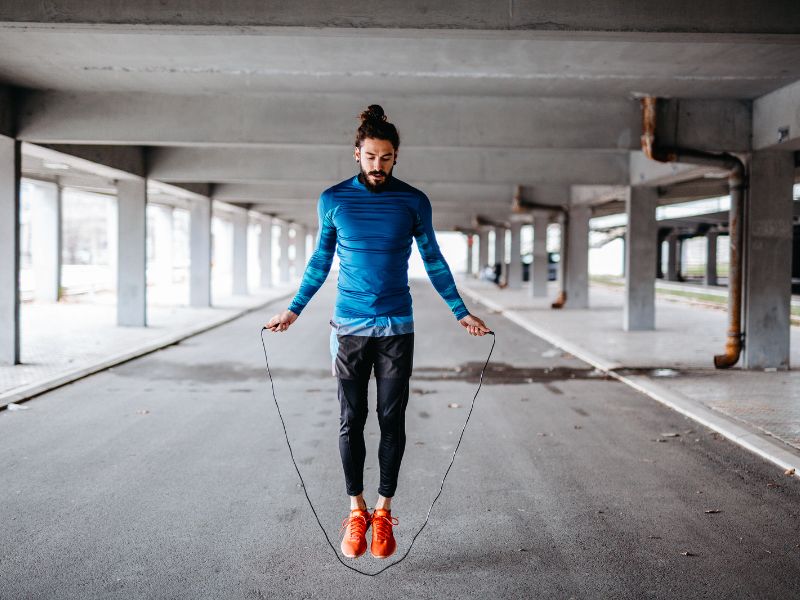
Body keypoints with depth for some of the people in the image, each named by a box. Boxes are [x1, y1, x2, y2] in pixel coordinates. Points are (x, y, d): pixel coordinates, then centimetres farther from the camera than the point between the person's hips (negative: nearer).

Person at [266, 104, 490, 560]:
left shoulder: (414, 202, 1)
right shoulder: (334, 200, 1)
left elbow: (433, 261, 10)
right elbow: (321, 259, 12)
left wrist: (461, 312, 10)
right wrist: (294, 310, 13)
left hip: (397, 328, 0)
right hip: (350, 327, 0)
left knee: (393, 421, 2)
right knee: (351, 421, 2)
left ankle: (384, 512, 14)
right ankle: (357, 511, 15)